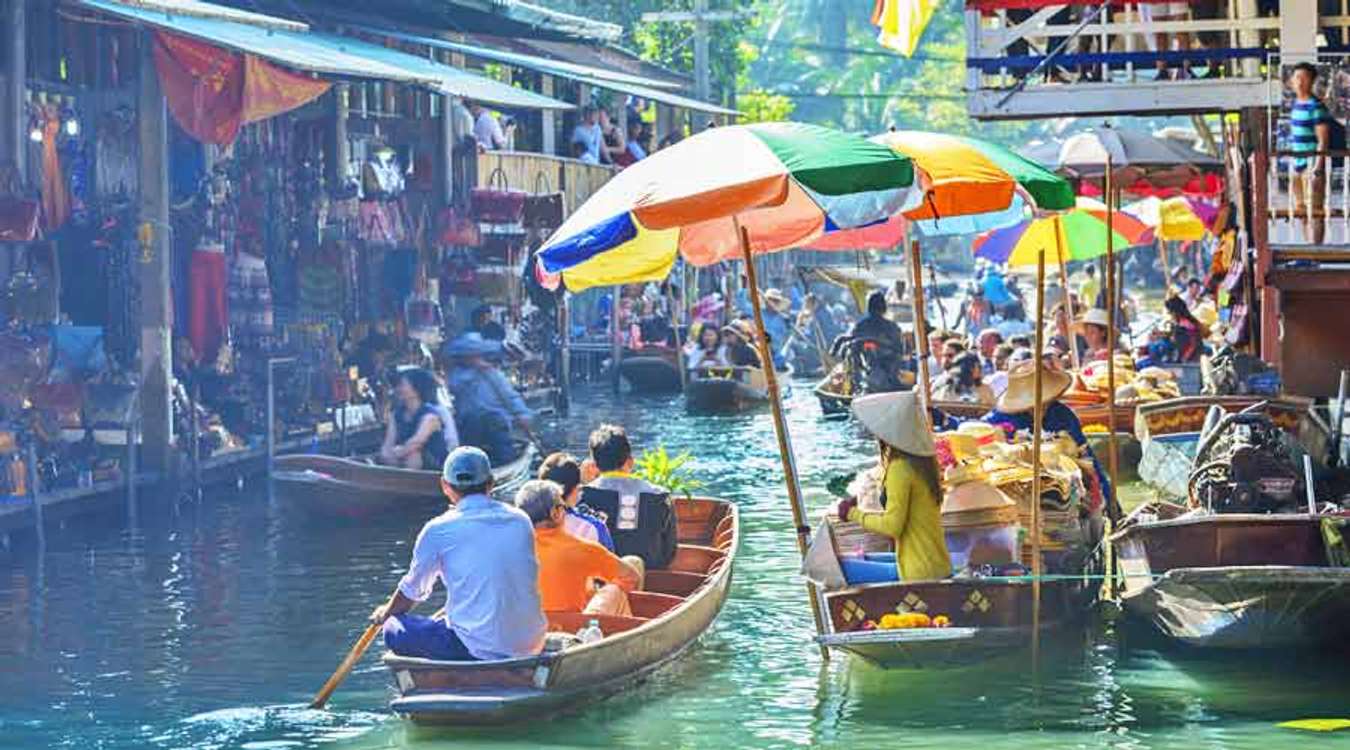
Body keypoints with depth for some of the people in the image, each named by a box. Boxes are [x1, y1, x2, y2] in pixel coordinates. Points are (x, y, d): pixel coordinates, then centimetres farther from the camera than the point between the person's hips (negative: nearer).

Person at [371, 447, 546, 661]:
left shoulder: (438, 531, -4)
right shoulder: (521, 521, 8)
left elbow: (412, 592, 11)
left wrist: (385, 614, 33)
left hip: (480, 650, -6)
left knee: (395, 630, 8)